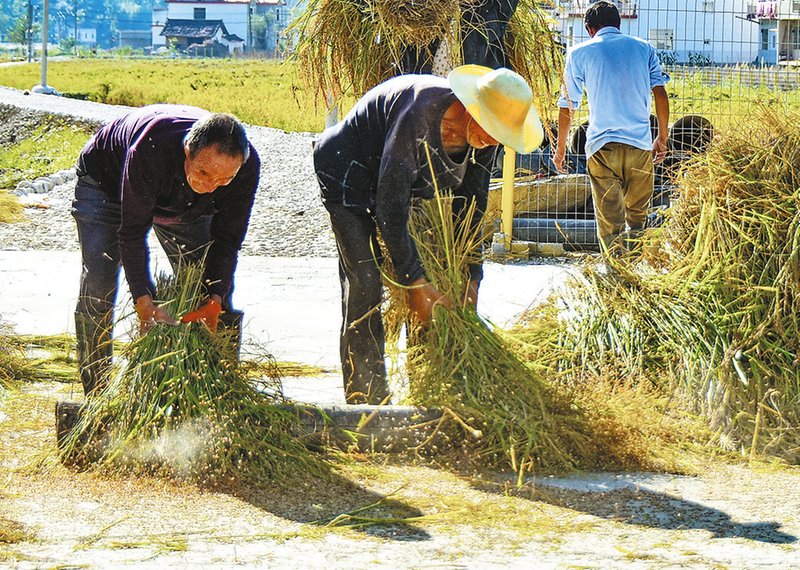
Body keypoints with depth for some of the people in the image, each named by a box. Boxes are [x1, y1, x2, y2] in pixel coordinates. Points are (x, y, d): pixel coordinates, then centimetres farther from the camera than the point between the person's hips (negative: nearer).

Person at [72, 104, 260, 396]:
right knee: (97, 286, -15)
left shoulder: (247, 166, -34)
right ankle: (96, 392, -2)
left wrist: (214, 303, -35)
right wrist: (144, 303, -46)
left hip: (186, 205, 4)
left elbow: (226, 240, -23)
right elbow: (132, 232, -38)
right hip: (106, 181, -4)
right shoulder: (150, 150, -46)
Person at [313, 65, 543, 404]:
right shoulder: (422, 111, -37)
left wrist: (471, 276, -9)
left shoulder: (482, 138, -14)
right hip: (348, 173, -7)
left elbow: (471, 209, -1)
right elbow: (390, 207, -34)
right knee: (365, 282, -16)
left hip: (406, 183, 8)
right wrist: (415, 281, -32)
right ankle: (365, 397, -10)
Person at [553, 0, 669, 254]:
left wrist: (560, 147, 20)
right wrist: (662, 139, 16)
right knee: (637, 216, 15)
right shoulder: (644, 48, 13)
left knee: (610, 220, -1)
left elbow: (567, 106, 9)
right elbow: (660, 94, 8)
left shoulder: (579, 53, 7)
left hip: (602, 146, -2)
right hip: (641, 144, 2)